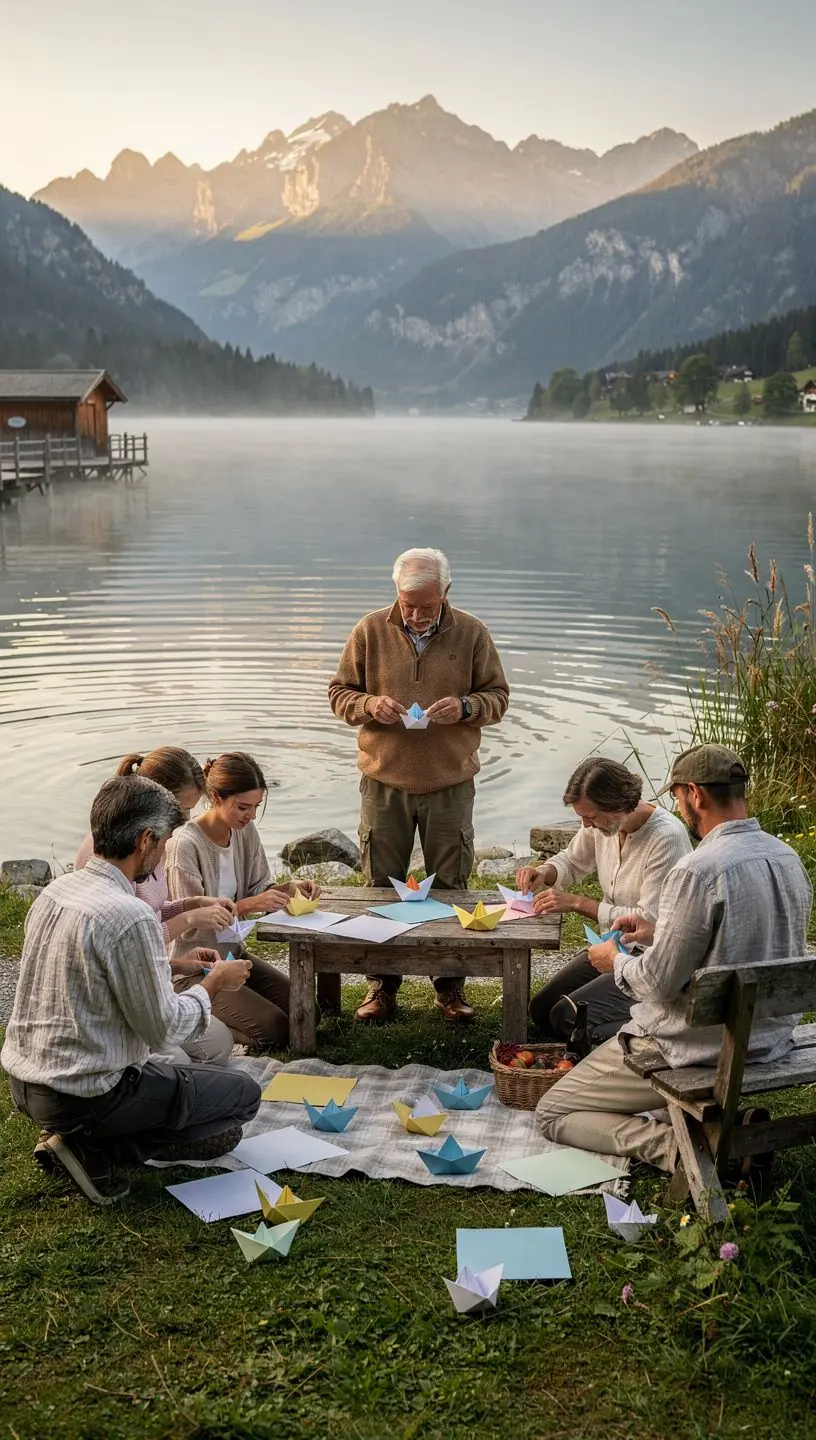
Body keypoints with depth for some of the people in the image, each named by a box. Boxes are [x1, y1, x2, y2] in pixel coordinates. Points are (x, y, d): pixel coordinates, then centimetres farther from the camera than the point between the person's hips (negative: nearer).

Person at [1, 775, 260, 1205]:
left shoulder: (55, 891, 2)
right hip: (82, 1096, -9)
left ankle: (78, 1140, 7)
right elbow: (165, 1028, -18)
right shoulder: (129, 916, -25)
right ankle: (95, 1148, -4)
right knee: (244, 1094, 6)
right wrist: (213, 984, -1)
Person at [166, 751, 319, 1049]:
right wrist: (246, 906, -32)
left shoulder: (246, 831, -1)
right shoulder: (186, 844, -23)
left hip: (232, 953, 8)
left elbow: (257, 889, 8)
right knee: (274, 1030, -17)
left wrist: (289, 889, -12)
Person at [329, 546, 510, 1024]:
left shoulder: (472, 633, 0)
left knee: (450, 887, 8)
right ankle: (383, 986, 21)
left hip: (451, 784, 0)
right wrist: (369, 705, -15)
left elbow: (498, 696, 6)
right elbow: (339, 693, 6)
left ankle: (451, 986, 22)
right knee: (382, 886, 8)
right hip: (384, 782, 1)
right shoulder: (370, 631, 0)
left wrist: (465, 707, -16)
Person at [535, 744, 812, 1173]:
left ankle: (675, 1146, -9)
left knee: (552, 1113, 9)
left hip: (700, 1046, -8)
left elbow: (659, 984, -21)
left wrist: (615, 961, 0)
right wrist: (658, 934, 14)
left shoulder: (697, 872, -26)